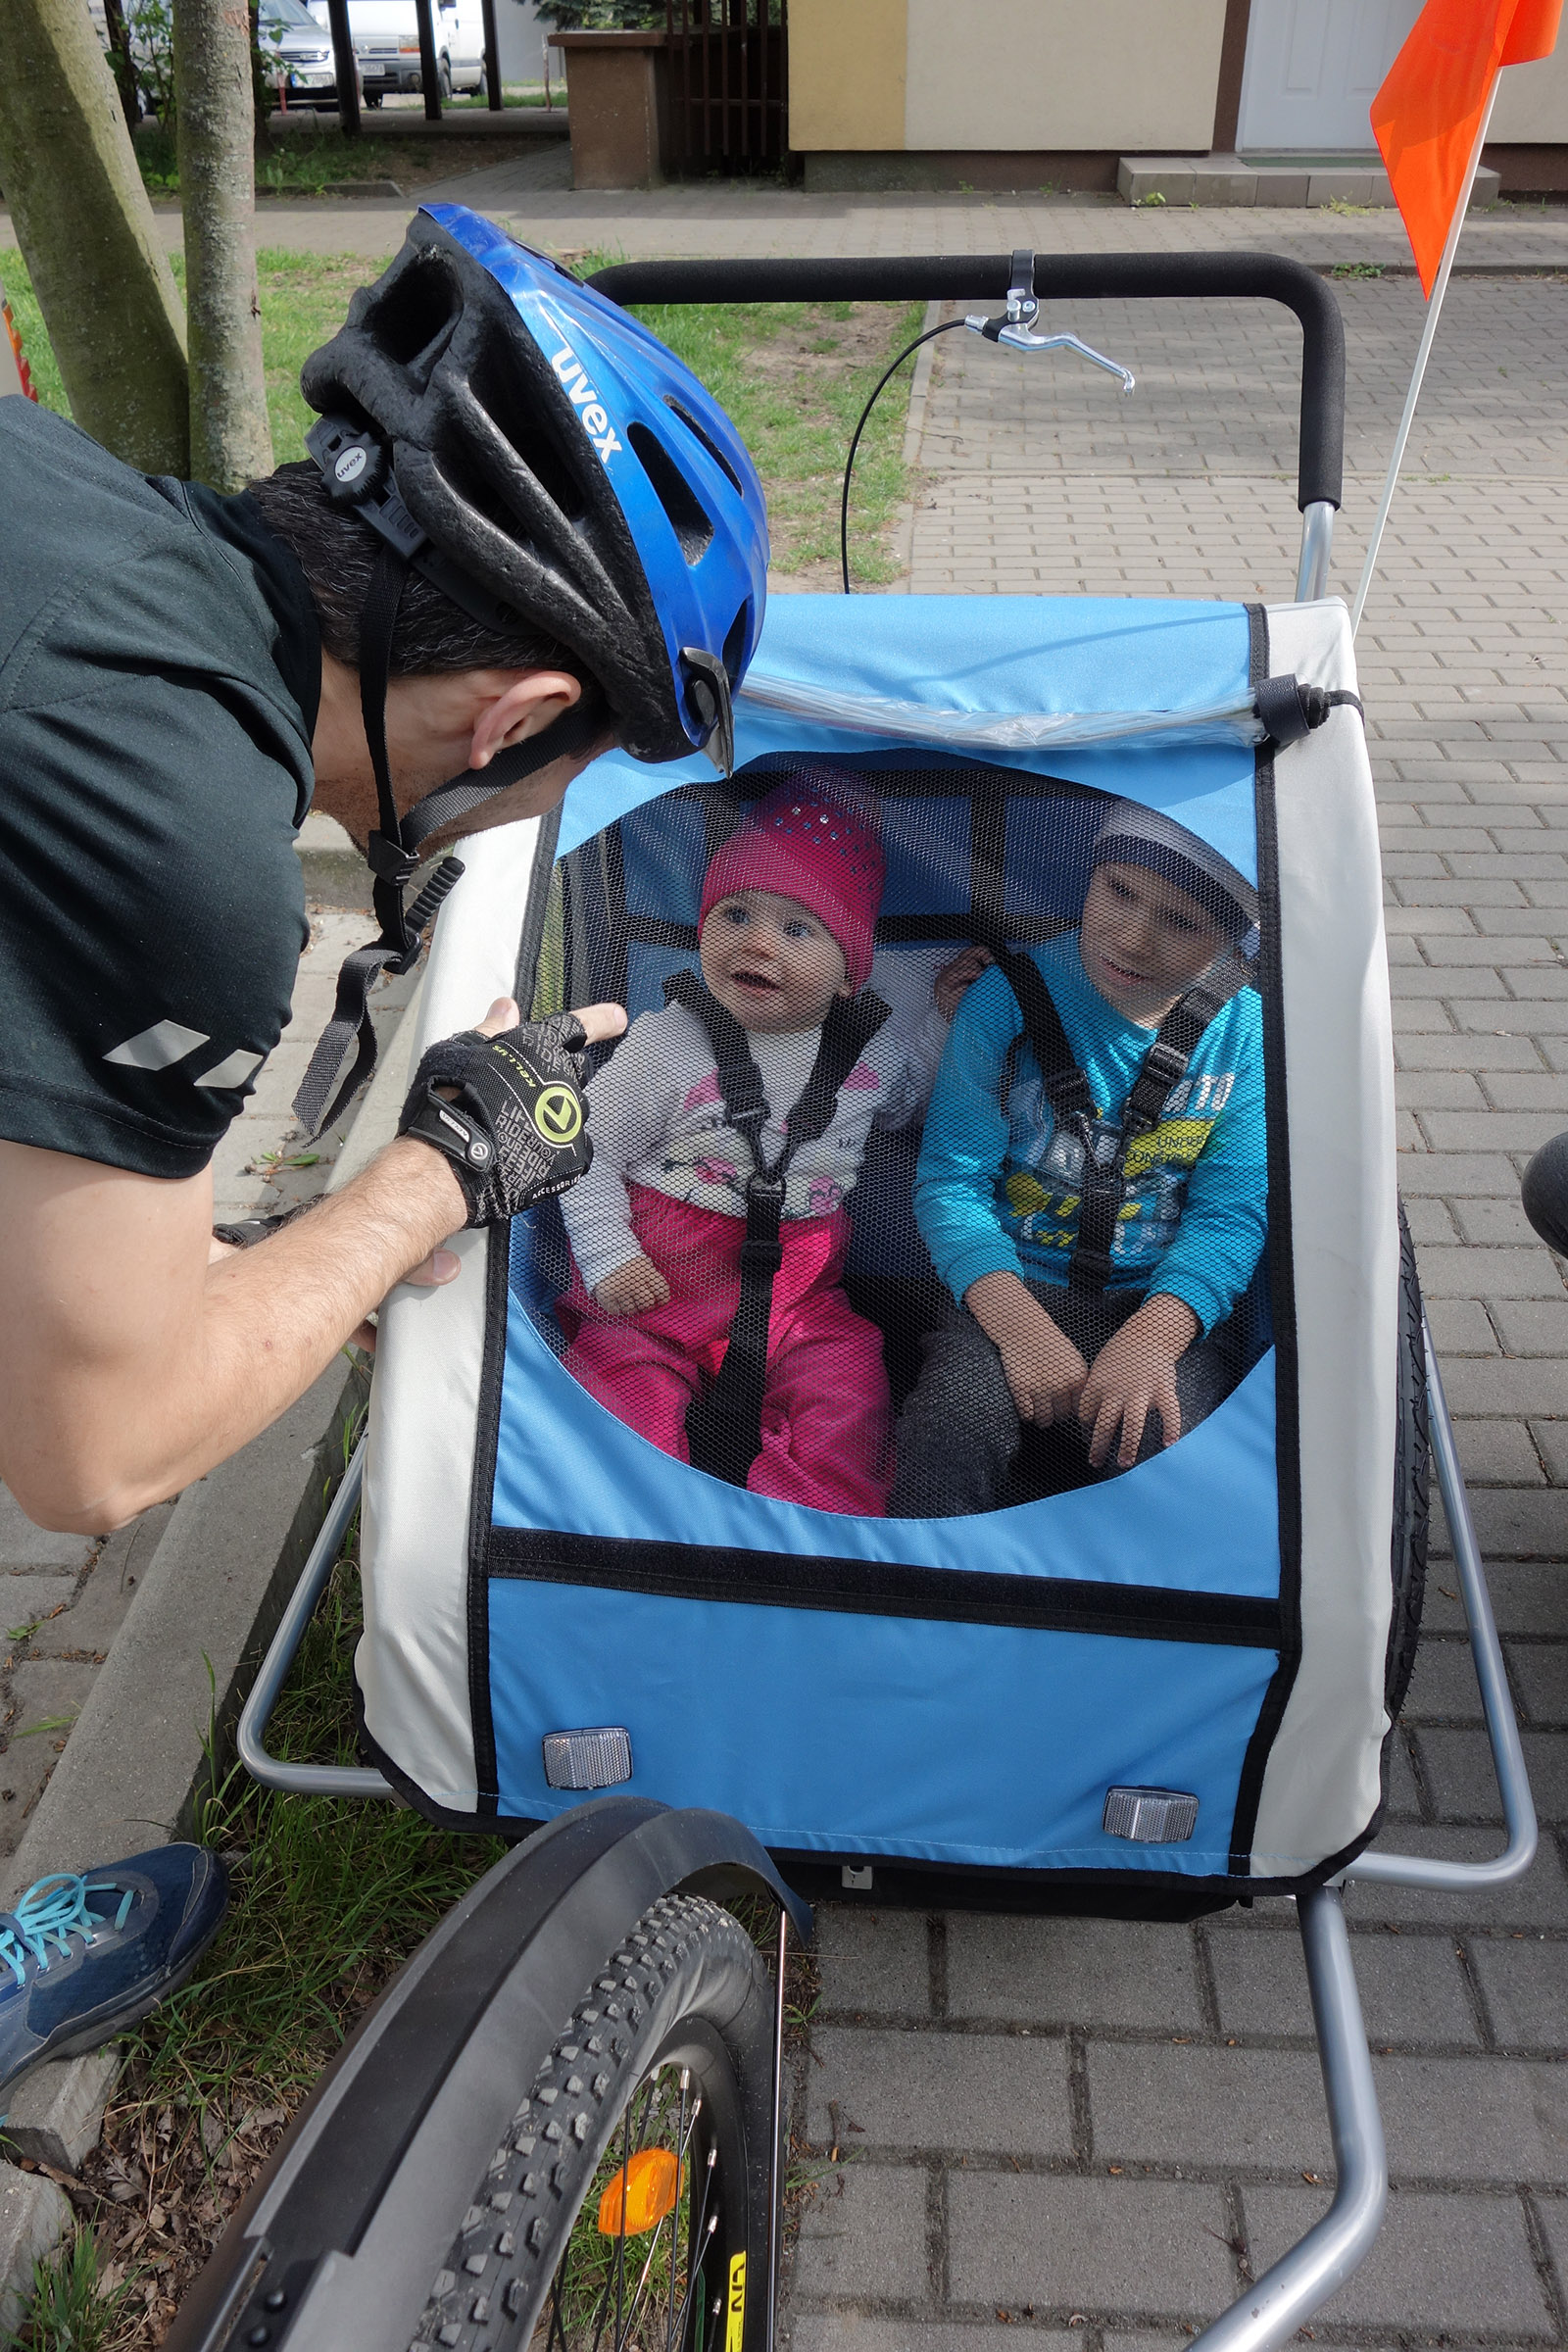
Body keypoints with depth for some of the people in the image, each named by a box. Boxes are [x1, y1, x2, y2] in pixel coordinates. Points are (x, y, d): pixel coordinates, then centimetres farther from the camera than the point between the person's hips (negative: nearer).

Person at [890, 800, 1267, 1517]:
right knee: (952, 1427, -29)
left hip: (1162, 1305, 1)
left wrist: (1152, 1336, -22)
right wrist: (1019, 1323, -22)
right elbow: (951, 1181, -7)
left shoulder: (1243, 1032, 0)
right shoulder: (1008, 1000, -5)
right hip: (1009, 1289, -1)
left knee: (1172, 1444, -28)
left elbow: (1230, 1211, -4)